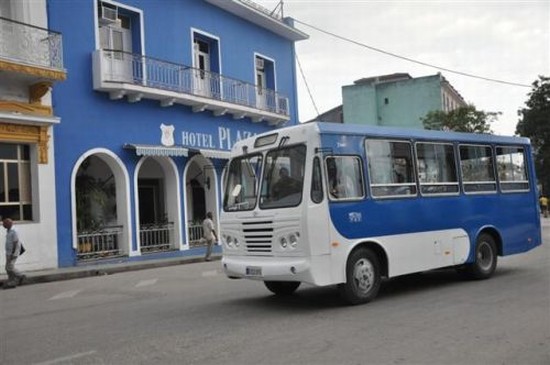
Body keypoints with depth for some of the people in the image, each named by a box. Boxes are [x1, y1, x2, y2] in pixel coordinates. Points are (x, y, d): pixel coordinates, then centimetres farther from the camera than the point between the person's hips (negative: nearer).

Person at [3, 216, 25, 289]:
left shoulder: (14, 232, -16)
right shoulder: (8, 231, 12)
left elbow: (15, 243, -19)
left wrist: (12, 254, -22)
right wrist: (8, 253, 19)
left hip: (13, 253, -9)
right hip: (8, 252, 9)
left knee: (10, 267, -11)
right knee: (8, 268, 6)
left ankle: (20, 276, 5)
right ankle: (11, 283, 9)